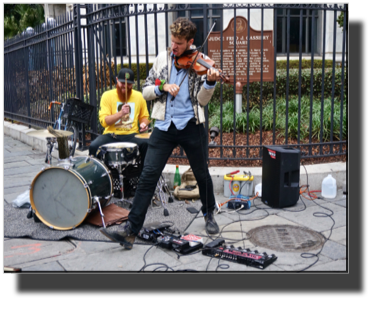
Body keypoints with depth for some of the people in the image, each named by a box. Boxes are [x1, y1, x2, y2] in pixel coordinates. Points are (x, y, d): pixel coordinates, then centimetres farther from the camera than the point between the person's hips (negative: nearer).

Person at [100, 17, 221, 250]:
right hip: (164, 126, 2)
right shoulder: (162, 58, 10)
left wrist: (210, 82, -22)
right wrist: (163, 86, -8)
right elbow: (146, 91, 10)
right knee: (148, 175, -5)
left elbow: (202, 100, -4)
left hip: (191, 126, -1)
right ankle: (131, 228, -2)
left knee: (202, 174, 12)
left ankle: (209, 214, 37)